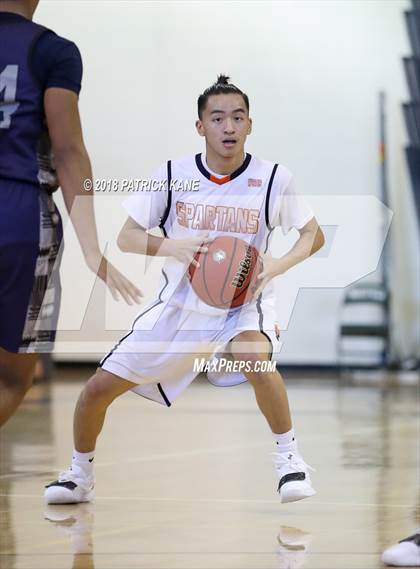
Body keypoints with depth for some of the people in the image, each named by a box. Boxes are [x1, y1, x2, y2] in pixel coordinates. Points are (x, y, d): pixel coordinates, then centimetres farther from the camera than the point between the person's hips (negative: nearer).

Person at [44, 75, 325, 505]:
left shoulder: (272, 179, -11)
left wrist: (276, 265, -21)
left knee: (255, 357, -38)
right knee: (99, 387, -1)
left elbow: (314, 235, -1)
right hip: (178, 304, 3)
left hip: (242, 301, -3)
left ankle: (288, 456, -16)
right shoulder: (172, 175, -8)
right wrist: (172, 246, -24)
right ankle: (80, 475, 26)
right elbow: (126, 238, -4)